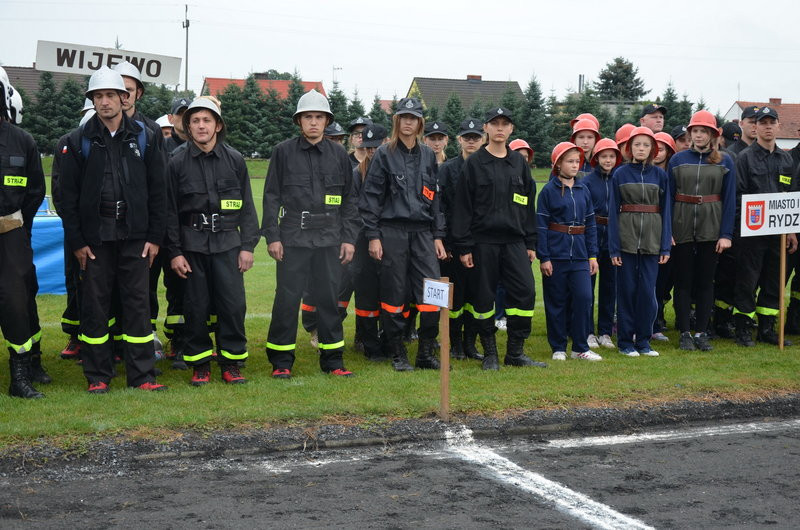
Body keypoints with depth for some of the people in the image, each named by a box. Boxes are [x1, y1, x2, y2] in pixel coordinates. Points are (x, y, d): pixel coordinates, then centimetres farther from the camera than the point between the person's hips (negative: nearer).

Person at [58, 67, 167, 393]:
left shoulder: (144, 138, 5)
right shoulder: (79, 141, 3)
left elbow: (157, 191, 6)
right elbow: (68, 195, 2)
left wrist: (155, 237, 1)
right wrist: (76, 241, -4)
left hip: (135, 237, 0)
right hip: (94, 237, 0)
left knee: (137, 303, 1)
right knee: (95, 305, 4)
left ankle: (142, 375, 7)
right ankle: (98, 376, 13)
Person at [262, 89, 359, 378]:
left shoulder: (339, 155, 10)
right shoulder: (283, 151, 4)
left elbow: (349, 199, 13)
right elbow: (271, 196, 4)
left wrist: (349, 238, 7)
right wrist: (272, 236, -3)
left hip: (329, 240, 2)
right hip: (293, 238, -2)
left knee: (329, 299, 5)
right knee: (287, 298, 0)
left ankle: (332, 359, 16)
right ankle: (281, 361, 10)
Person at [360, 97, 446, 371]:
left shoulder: (428, 155, 14)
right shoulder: (385, 153, 2)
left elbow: (434, 197, 17)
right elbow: (371, 196, 0)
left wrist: (438, 236, 11)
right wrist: (373, 236, -7)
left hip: (422, 232, 3)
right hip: (392, 232, -3)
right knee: (394, 294, 1)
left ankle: (426, 353, 6)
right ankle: (398, 355, 12)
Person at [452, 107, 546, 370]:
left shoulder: (519, 163, 13)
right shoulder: (474, 163, 1)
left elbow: (528, 205, 15)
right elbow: (462, 206, -2)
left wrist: (530, 243, 10)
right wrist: (463, 246, -8)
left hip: (514, 241, 3)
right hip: (483, 242, -3)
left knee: (525, 292, -4)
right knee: (483, 297, 1)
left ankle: (515, 352, 7)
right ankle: (490, 353, 14)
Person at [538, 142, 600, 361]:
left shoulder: (584, 190, 11)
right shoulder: (548, 191, -3)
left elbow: (590, 224, 13)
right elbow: (540, 226, -6)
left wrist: (593, 255, 8)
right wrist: (543, 257, -12)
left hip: (579, 255, 3)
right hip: (556, 255, -3)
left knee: (584, 298, -6)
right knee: (556, 302, 4)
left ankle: (580, 348, 5)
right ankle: (558, 348, 15)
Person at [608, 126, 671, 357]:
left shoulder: (660, 175, 6)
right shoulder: (620, 174, 2)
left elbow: (665, 210, 7)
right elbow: (614, 210, 1)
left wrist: (666, 246, -1)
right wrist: (614, 247, -6)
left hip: (652, 238, 1)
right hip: (626, 236, -1)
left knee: (648, 290, 1)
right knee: (627, 289, 3)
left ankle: (643, 340, 12)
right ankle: (625, 341, 11)